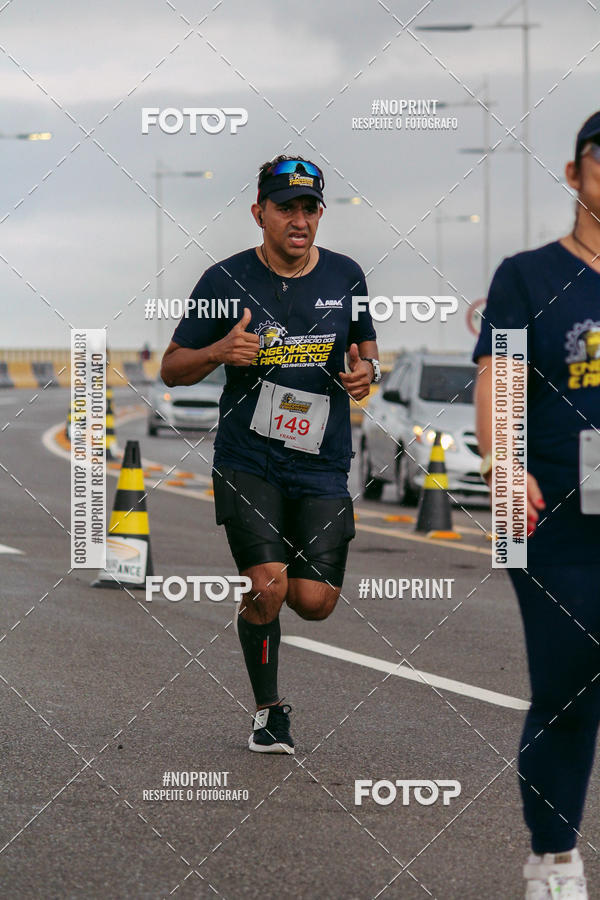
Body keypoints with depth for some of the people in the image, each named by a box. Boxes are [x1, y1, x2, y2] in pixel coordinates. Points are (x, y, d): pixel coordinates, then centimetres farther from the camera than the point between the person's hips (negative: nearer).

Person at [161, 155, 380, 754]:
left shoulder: (345, 276, 3)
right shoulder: (226, 280, -5)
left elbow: (365, 343, 20)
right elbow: (172, 369, 0)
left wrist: (367, 369, -3)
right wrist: (218, 352, -20)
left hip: (322, 464, 2)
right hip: (248, 461, -2)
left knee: (314, 603, -5)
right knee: (268, 589, -16)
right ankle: (268, 710, 7)